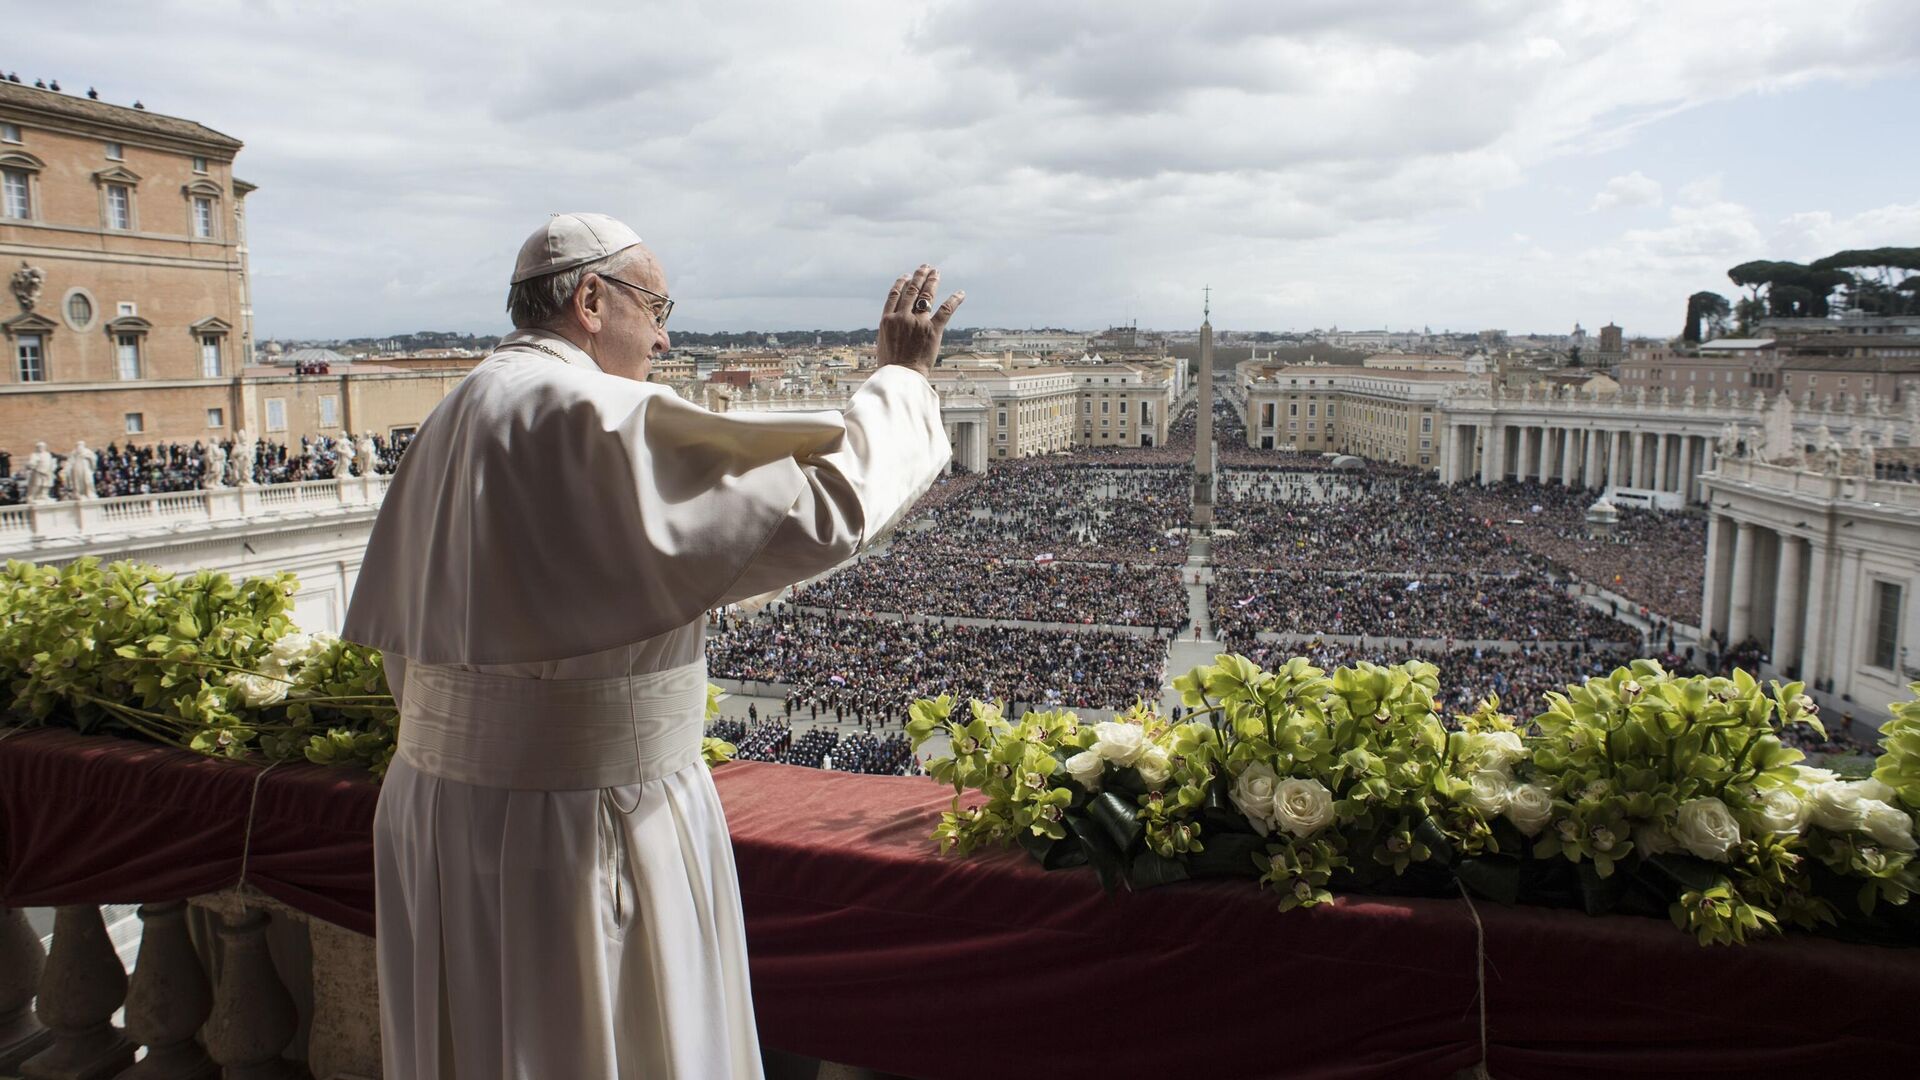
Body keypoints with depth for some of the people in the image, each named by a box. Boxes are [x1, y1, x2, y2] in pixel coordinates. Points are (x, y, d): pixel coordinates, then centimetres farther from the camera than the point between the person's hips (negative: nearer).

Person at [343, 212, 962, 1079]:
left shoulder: (453, 422, 9)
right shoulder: (599, 419, -20)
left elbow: (398, 637, 13)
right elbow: (822, 503, -24)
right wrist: (902, 378, -9)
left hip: (444, 810, 9)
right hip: (577, 829, -9)